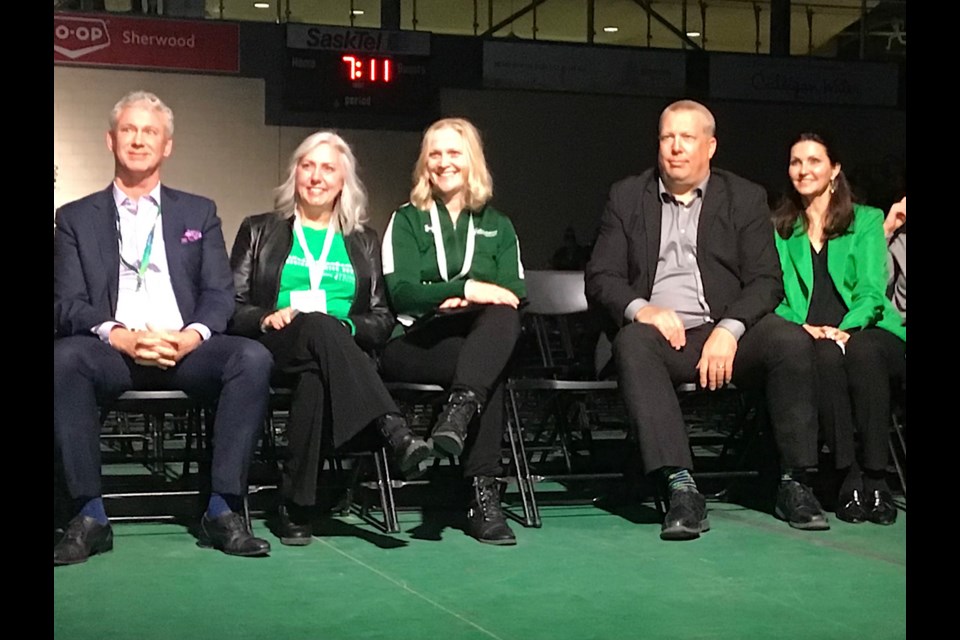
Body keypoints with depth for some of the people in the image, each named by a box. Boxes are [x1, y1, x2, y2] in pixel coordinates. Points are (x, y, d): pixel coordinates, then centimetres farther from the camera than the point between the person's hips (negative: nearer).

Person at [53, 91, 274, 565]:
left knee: (253, 357, -29)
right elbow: (66, 304, 4)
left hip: (185, 350, 1)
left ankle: (222, 511, -25)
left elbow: (220, 293, 10)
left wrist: (192, 335, -13)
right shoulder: (76, 218, 15)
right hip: (113, 351, -1)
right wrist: (118, 336, -17)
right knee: (65, 357, -35)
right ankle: (90, 516, -28)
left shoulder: (199, 213, 20)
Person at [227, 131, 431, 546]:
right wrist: (267, 318, -11)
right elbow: (231, 306, 11)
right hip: (273, 352, -1)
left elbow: (382, 318, 14)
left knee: (315, 377, -40)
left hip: (342, 351, 1)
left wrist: (346, 327, -8)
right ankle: (395, 433, -54)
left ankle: (296, 507, -45)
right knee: (317, 326, -40)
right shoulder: (259, 232, 20)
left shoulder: (362, 242, 24)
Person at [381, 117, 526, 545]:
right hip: (415, 344, -2)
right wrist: (466, 289, -18)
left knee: (503, 318, -38)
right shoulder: (407, 221, 15)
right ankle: (483, 491, -43)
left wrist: (466, 301, -13)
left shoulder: (497, 227, 23)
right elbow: (401, 292, -2)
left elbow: (513, 295, 8)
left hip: (480, 337, 2)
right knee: (490, 374, -37)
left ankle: (459, 411, -52)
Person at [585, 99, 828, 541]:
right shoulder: (627, 197, 14)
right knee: (632, 342, -34)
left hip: (726, 334, 1)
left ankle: (793, 483, -17)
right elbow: (600, 278, 6)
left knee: (791, 341, -28)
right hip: (659, 331, 0)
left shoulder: (745, 198, 13)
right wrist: (640, 309, -16)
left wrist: (728, 330, -16)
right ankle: (681, 488, -40)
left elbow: (766, 281, 3)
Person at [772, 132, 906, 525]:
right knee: (826, 357, -35)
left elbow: (872, 291, 1)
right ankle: (849, 477, -32)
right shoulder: (778, 228, 18)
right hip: (808, 340, 1)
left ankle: (876, 477, -33)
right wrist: (801, 327, -14)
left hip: (866, 331, 0)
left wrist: (845, 329, -19)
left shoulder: (867, 220, 14)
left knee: (863, 352, -36)